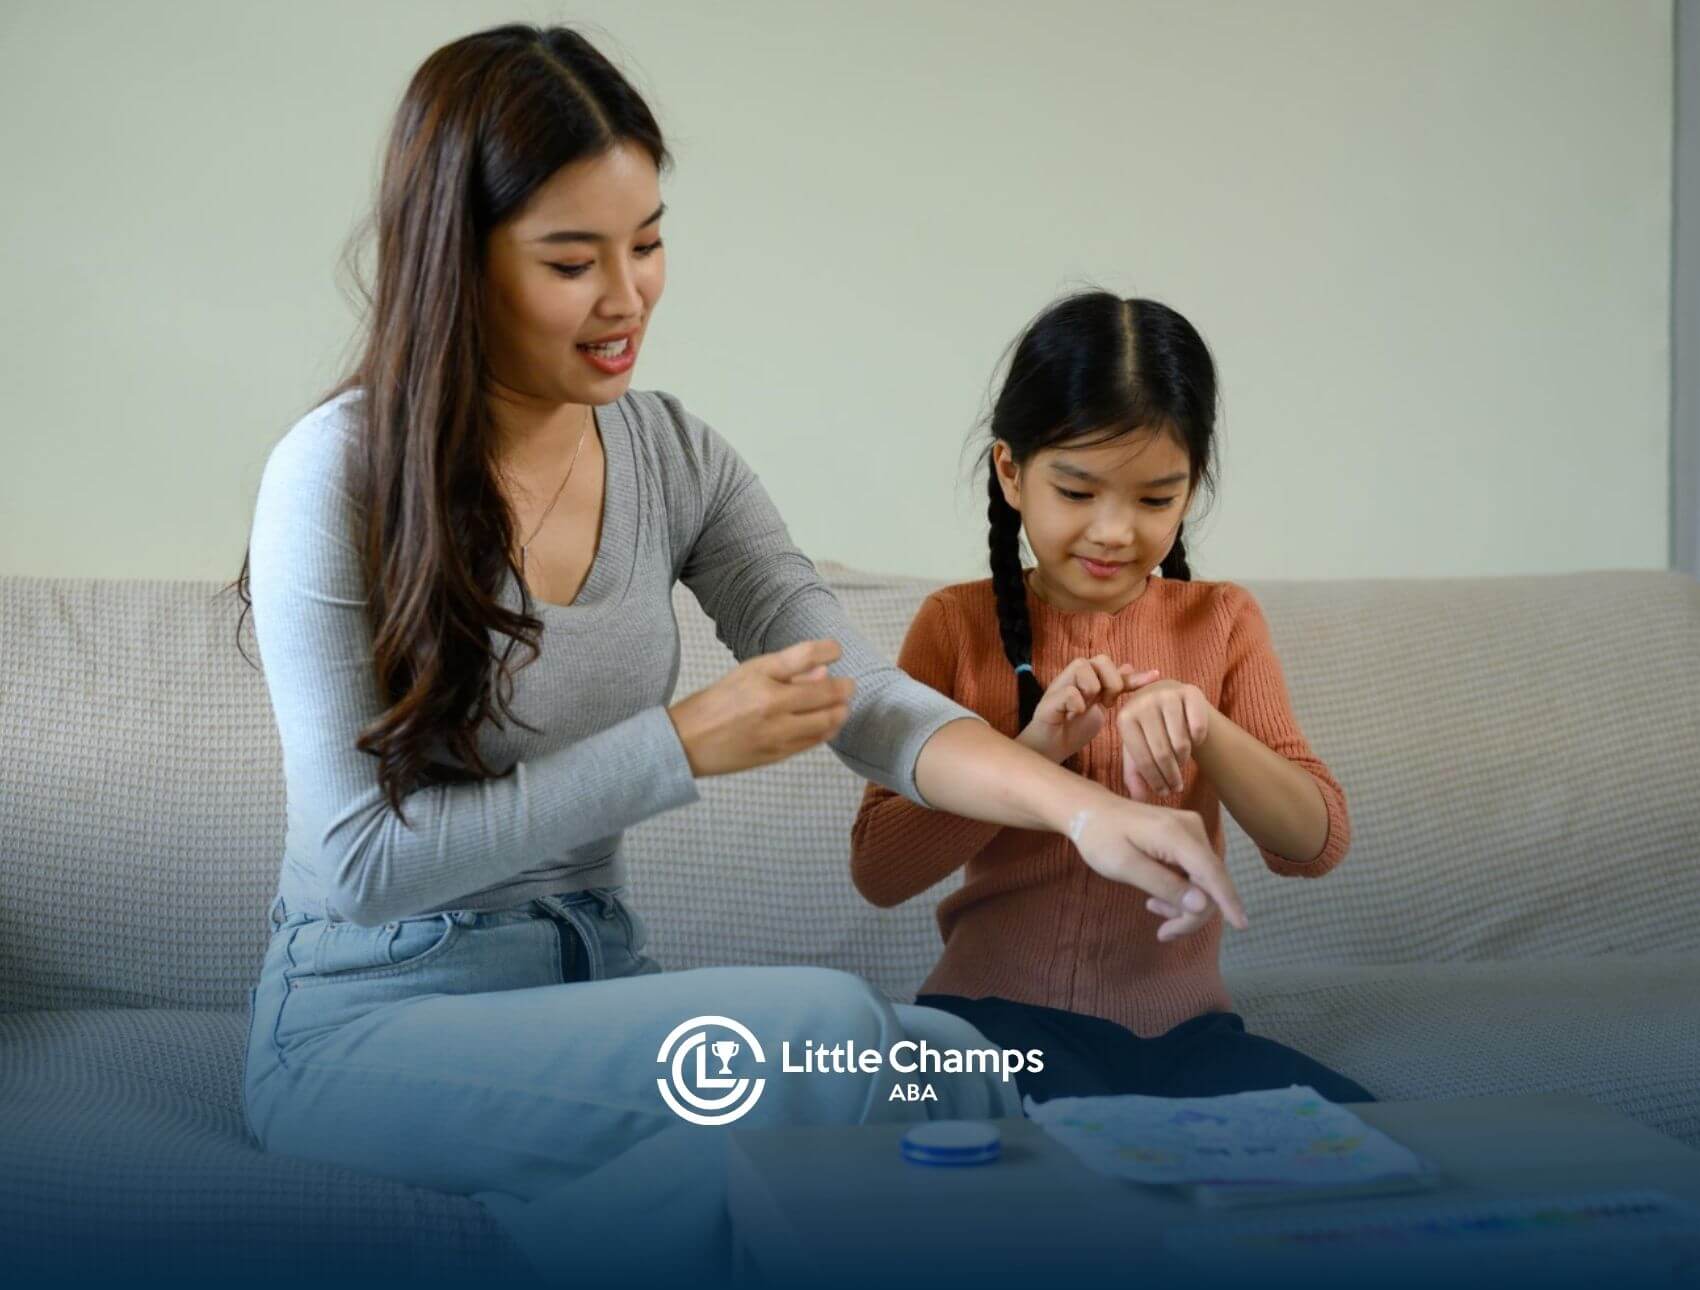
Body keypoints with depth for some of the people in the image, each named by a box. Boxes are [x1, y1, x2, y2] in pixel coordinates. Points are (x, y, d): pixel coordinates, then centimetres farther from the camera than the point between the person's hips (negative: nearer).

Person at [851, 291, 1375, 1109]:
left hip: (1176, 1020, 3)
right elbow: (878, 871, -5)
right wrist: (1032, 749, -19)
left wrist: (1204, 727, -24)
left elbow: (1316, 846, -5)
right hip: (998, 1014, -3)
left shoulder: (1222, 622, 7)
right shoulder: (957, 626, 3)